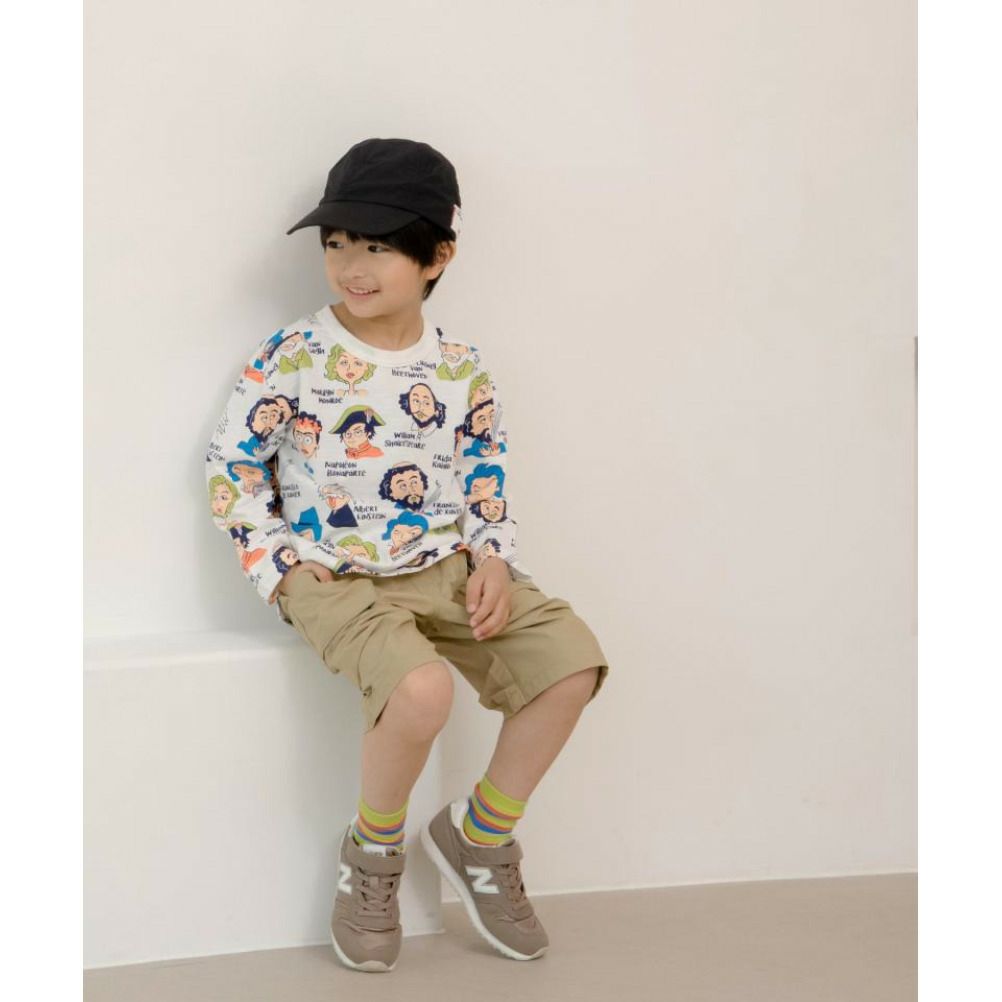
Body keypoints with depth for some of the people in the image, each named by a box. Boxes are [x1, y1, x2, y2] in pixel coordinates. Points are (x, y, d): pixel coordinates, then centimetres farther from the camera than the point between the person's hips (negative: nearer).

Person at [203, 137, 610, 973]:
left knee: (573, 659, -12)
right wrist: (279, 567, -10)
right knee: (420, 687, -33)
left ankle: (481, 835, 9)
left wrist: (493, 560, -3)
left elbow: (488, 474, 13)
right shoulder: (291, 360, -8)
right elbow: (232, 465, -2)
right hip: (337, 578, -5)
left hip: (445, 565, 5)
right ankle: (373, 854, -1)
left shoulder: (462, 367, 4)